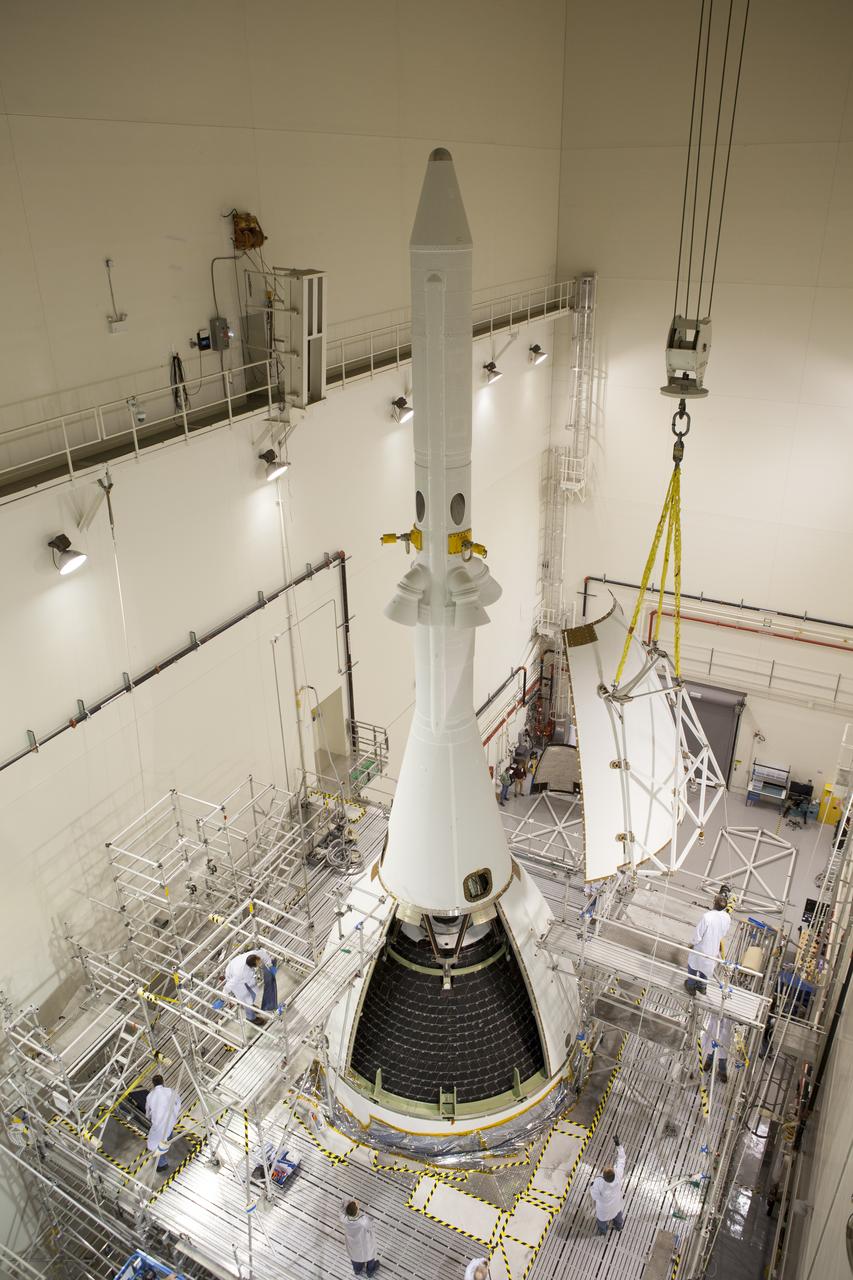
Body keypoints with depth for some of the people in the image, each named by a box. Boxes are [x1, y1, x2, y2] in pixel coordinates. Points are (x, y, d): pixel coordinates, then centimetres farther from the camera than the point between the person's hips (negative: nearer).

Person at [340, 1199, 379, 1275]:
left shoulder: (344, 1218, -39)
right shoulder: (364, 1221, -48)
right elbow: (369, 1227, -23)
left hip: (353, 1242, 2)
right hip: (365, 1242, -2)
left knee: (355, 1254, 35)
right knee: (369, 1254, 32)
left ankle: (357, 1270, 63)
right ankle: (370, 1271, 59)